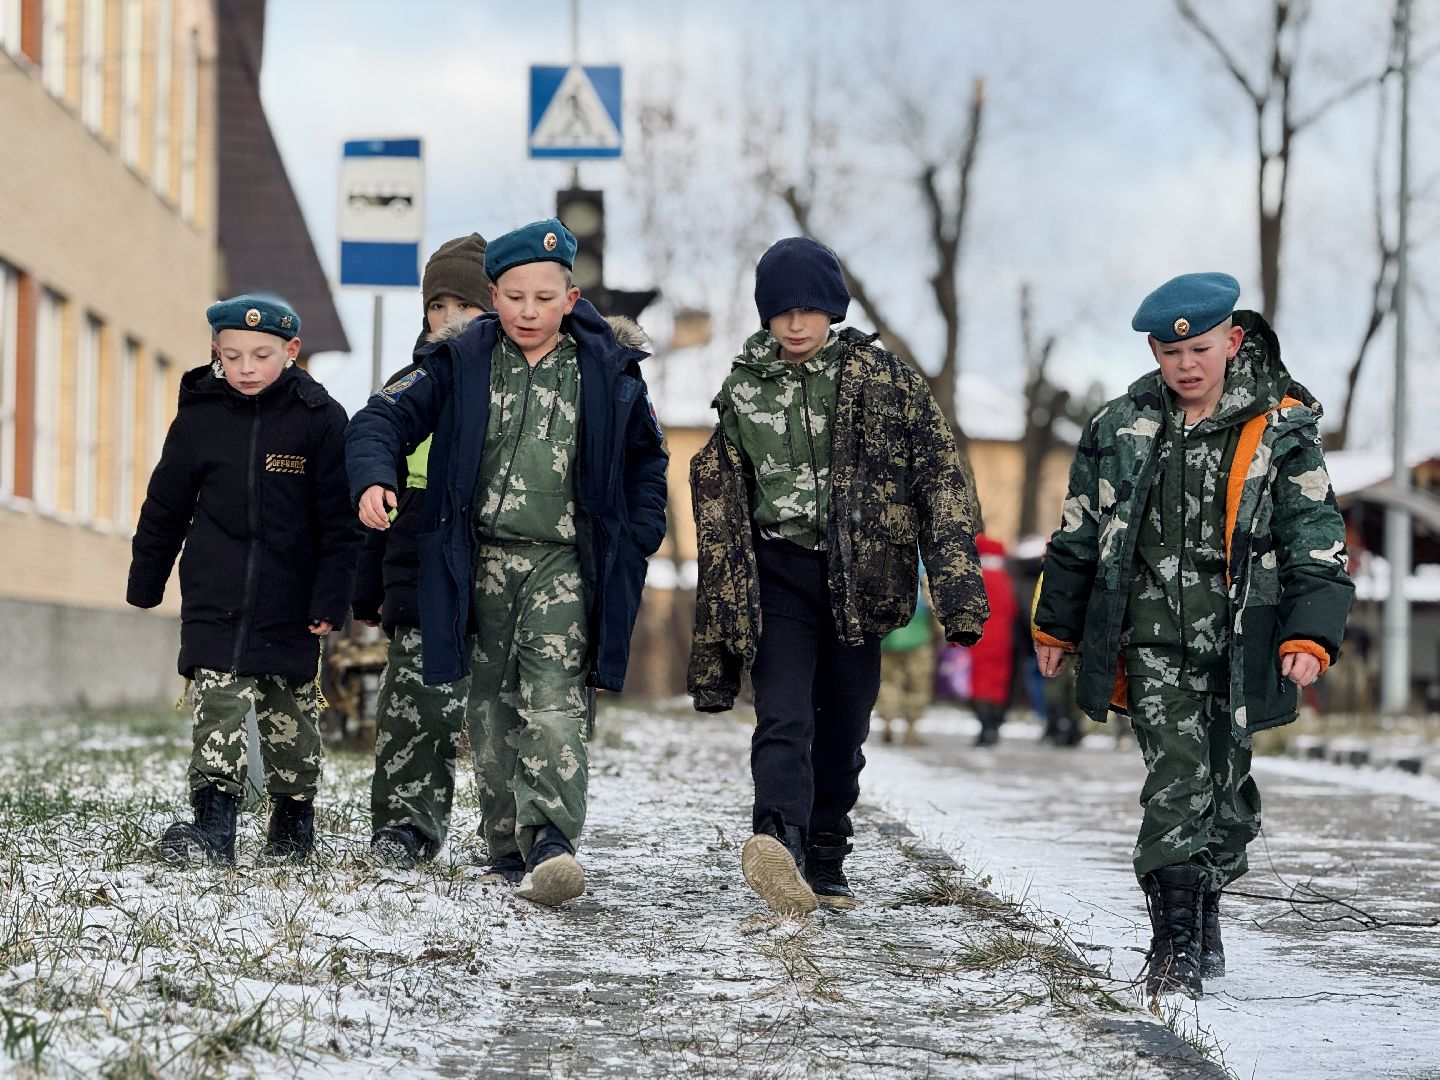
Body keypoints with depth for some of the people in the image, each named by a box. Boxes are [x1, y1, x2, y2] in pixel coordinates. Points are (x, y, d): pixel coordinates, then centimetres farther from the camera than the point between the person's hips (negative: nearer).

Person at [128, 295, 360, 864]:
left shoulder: (320, 417, -3)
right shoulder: (199, 416, 2)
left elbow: (339, 518, -2)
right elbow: (165, 507, 12)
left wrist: (331, 597, -6)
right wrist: (145, 583, 15)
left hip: (290, 600, -1)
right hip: (215, 597, 1)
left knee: (291, 707, 9)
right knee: (217, 701, -9)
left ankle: (294, 816, 25)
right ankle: (214, 823, -13)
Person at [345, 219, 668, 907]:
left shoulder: (607, 369, 3)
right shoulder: (460, 362, 2)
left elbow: (645, 456, 17)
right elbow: (386, 416, -1)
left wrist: (638, 536, 7)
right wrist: (372, 476, -22)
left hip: (563, 564, -2)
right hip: (480, 560, 2)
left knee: (555, 705, -16)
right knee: (492, 707, 8)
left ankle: (549, 843, -25)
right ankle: (506, 842, 17)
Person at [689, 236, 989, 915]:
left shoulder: (884, 380, 2)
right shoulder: (742, 393, 7)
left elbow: (940, 477, -3)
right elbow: (720, 514, 11)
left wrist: (956, 589, -15)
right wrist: (715, 641, 8)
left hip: (859, 575, 1)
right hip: (777, 574, -1)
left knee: (843, 729, 7)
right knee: (783, 719, -18)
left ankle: (825, 865, 18)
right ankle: (780, 845, -37)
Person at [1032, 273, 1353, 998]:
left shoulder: (1279, 431, -1)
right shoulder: (1121, 428, 5)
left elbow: (1317, 539, -2)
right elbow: (1079, 532, 14)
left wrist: (1311, 634, -13)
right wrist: (1056, 626, 17)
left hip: (1238, 640, 0)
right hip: (1154, 637, 0)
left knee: (1226, 784, 8)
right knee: (1176, 780, -13)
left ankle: (1204, 907, 29)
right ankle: (1175, 940, -14)